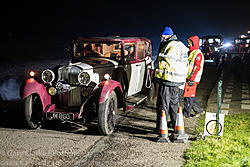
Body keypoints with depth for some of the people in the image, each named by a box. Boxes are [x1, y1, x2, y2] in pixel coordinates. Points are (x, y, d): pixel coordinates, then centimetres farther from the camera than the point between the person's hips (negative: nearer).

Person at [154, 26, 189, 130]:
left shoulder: (172, 47, -17)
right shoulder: (179, 45, 16)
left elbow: (165, 63, -21)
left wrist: (157, 78, -16)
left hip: (168, 79, -11)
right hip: (176, 81, 11)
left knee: (163, 104, -4)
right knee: (174, 102, 21)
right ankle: (175, 123, 33)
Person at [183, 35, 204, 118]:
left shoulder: (198, 53, -11)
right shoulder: (190, 52, 19)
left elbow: (197, 67, -19)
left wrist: (192, 79, -23)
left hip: (193, 79, -9)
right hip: (188, 77, 9)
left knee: (188, 96, -5)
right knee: (190, 96, 12)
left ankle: (186, 113, 2)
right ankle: (198, 109, 24)